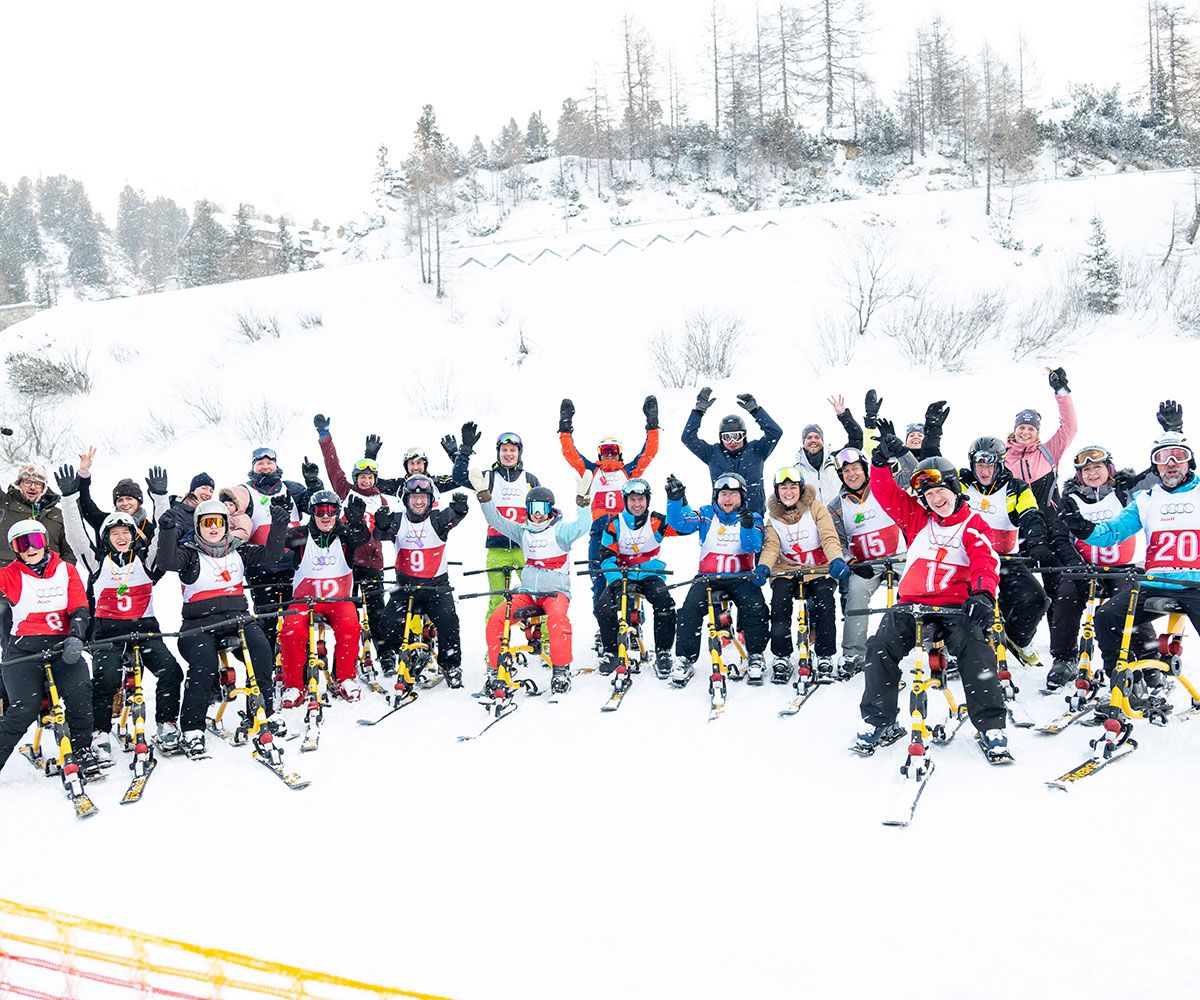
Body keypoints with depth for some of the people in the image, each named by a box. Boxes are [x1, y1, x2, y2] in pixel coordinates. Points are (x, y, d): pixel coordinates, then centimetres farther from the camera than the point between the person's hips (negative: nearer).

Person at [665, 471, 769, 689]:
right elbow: (680, 523, -6)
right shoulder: (706, 514, 9)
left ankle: (755, 656, -3)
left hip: (741, 578, 0)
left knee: (756, 608, -26)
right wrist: (675, 500, -23)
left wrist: (747, 527, -29)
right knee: (690, 608, -25)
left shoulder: (753, 518, 8)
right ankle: (684, 660, -15)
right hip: (708, 577, 0)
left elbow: (753, 547, -9)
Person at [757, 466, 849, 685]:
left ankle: (825, 658, -16)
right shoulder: (773, 517, 8)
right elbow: (771, 546, -6)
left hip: (820, 570, -2)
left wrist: (837, 559, -33)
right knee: (779, 599, -28)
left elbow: (829, 538, -12)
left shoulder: (816, 508, 0)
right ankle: (781, 658, -17)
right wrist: (763, 566, -29)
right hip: (787, 572, 2)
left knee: (824, 599, -30)